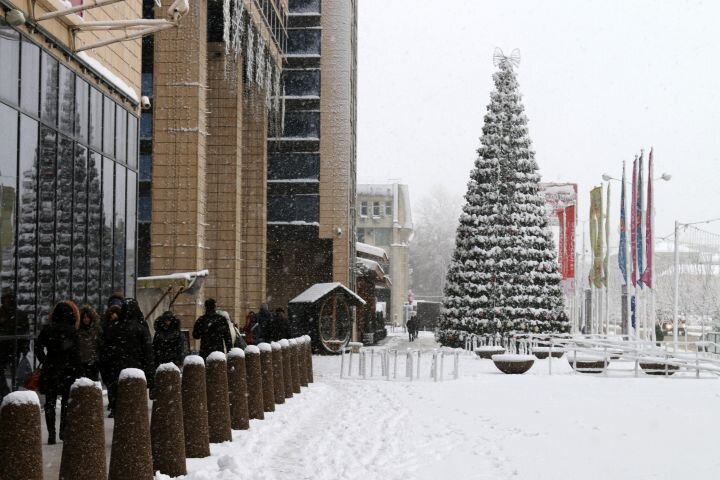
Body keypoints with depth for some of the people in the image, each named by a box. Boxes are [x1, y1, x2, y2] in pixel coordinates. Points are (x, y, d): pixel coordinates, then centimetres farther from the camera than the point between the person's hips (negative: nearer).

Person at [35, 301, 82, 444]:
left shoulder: (47, 329, 1)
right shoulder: (72, 331, -8)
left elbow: (38, 348, 1)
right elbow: (75, 353, -9)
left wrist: (44, 362, 10)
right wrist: (79, 371, -3)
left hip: (50, 371, 2)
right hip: (67, 371, -2)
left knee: (50, 402, 7)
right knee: (66, 402, 12)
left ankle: (51, 433, 1)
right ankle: (64, 430, 11)